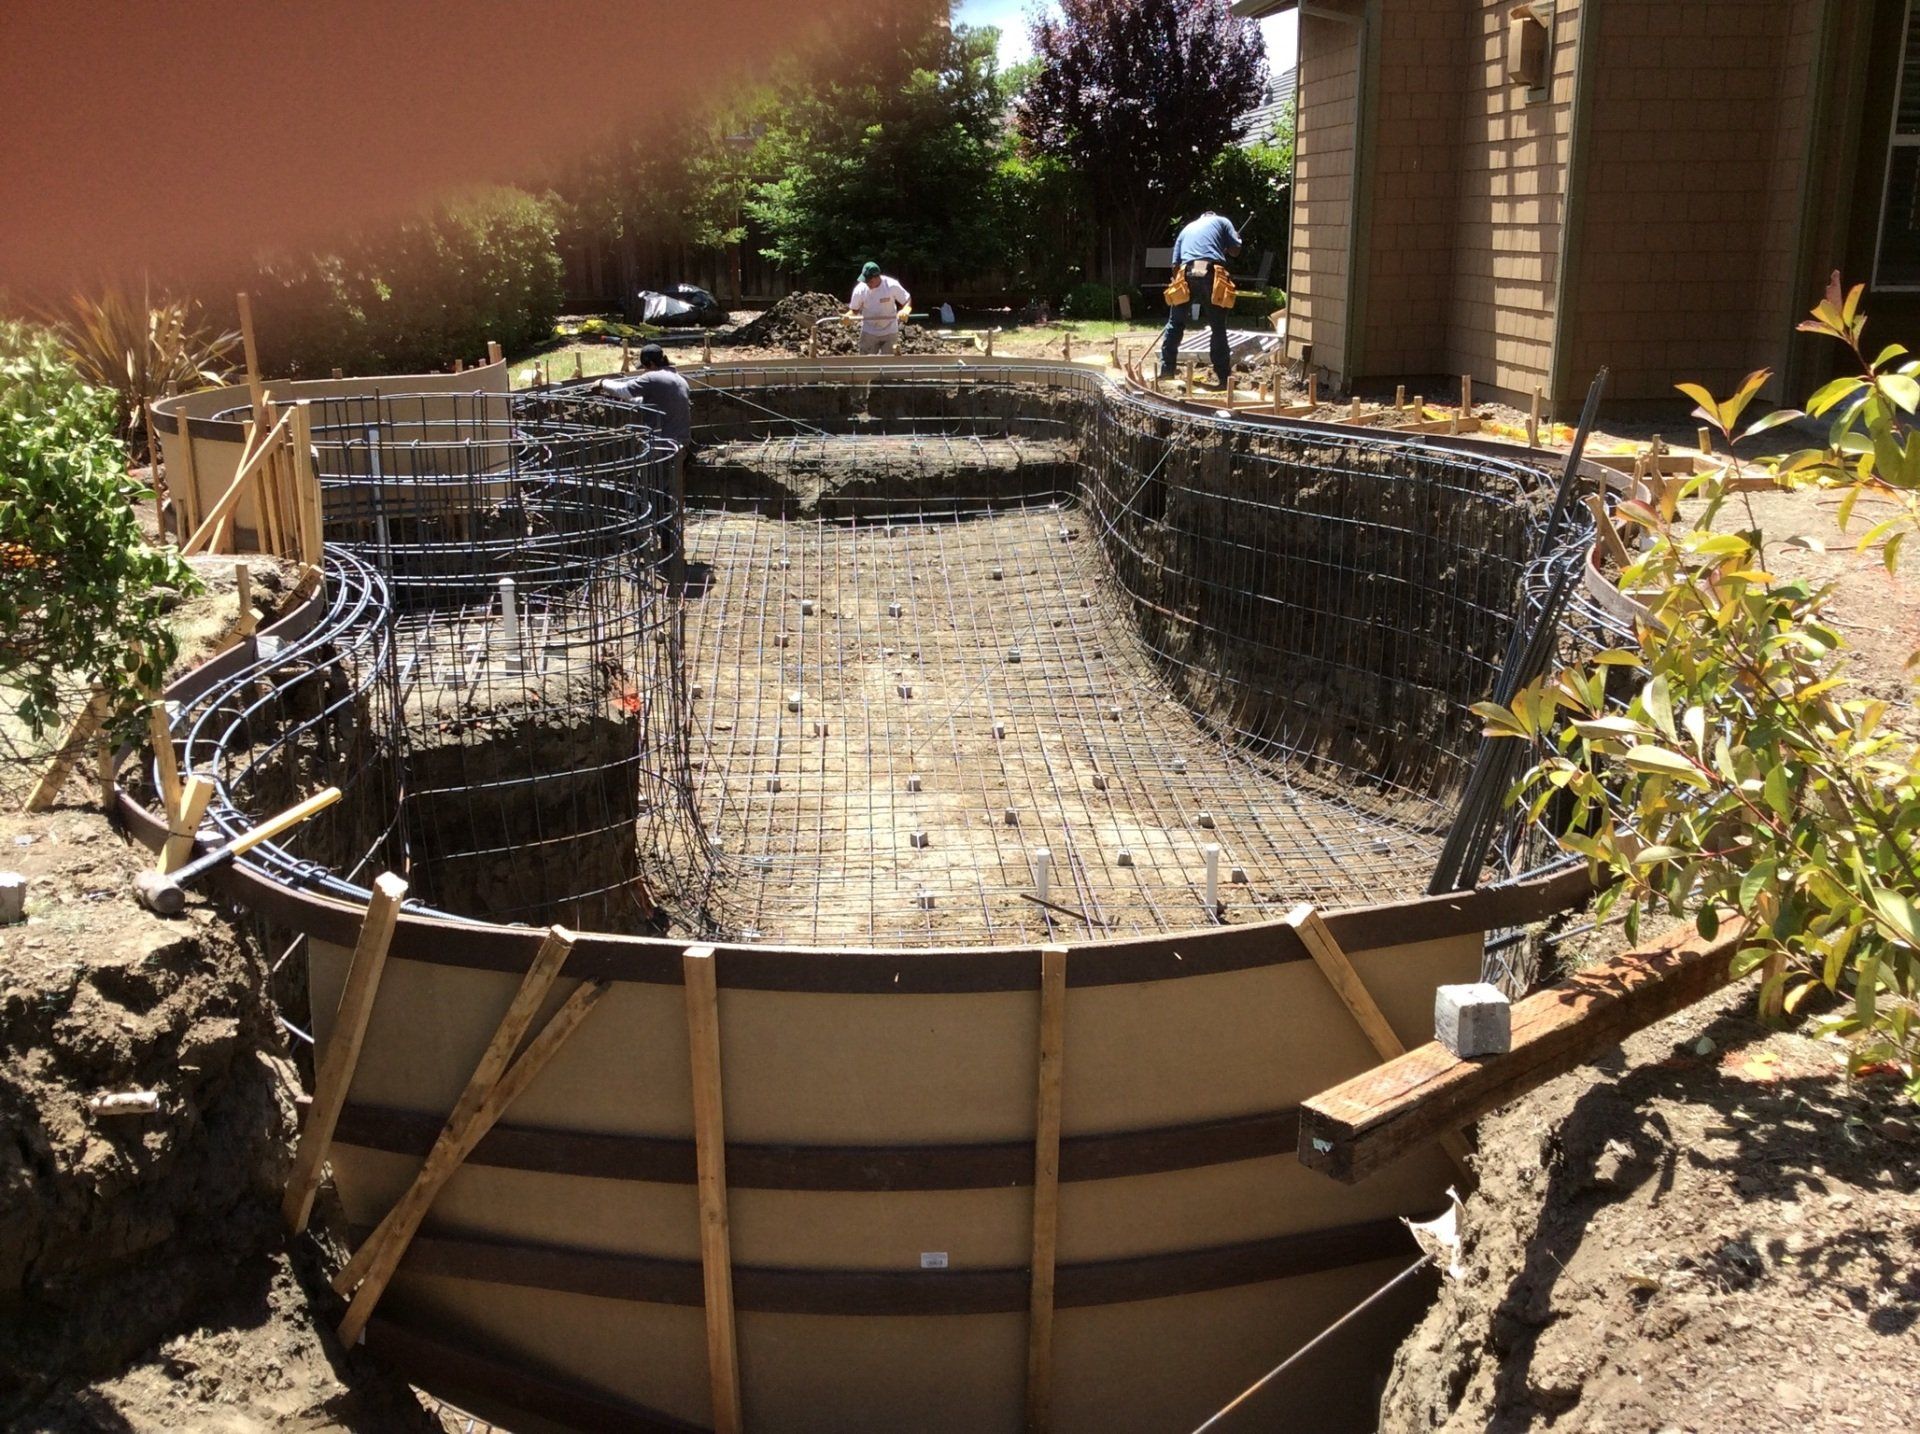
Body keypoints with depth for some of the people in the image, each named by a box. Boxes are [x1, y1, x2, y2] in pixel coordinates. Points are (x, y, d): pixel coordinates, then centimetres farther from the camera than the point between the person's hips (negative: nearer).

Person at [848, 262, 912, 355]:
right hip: (869, 333, 1)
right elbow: (854, 310, -2)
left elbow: (907, 301, -7)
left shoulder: (892, 285, -17)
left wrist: (905, 310, -30)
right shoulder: (860, 289, -13)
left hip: (890, 332, -1)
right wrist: (847, 316, -25)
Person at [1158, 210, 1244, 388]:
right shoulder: (1222, 221, 21)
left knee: (1175, 324, 17)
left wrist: (1179, 281, 29)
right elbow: (1235, 250, 13)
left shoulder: (1186, 229, 30)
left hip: (1187, 274, 2)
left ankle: (1166, 369, 15)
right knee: (1219, 328, 5)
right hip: (1212, 274, -2)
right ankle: (1224, 377, 3)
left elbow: (1175, 264, 22)